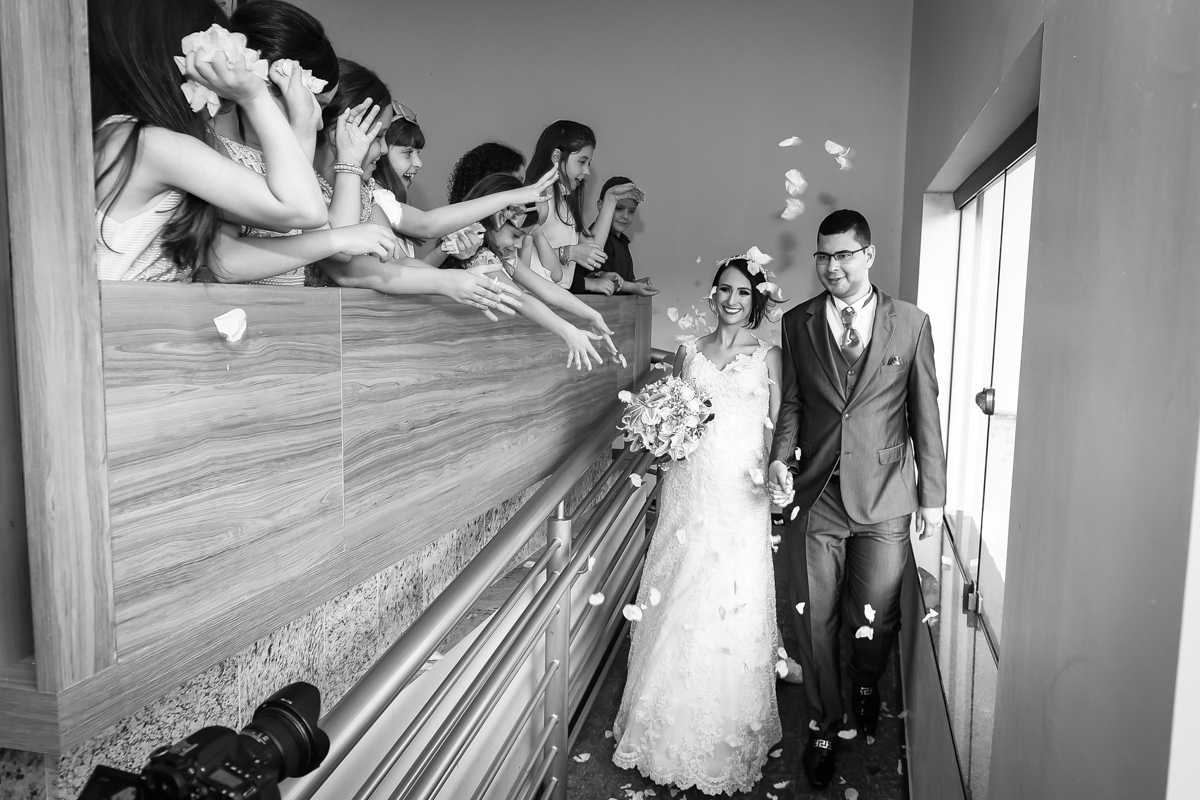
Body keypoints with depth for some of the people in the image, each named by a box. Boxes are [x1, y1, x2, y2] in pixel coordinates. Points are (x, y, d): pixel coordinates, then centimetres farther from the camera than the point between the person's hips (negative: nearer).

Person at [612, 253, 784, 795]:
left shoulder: (769, 355, 5)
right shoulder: (688, 352, 10)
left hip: (743, 497, -1)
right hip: (690, 492, 2)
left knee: (736, 610, 3)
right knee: (680, 606, 7)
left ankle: (731, 734, 22)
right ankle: (673, 728, 25)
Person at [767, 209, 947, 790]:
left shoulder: (910, 323, 1)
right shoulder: (797, 323, 5)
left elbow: (925, 411, 3)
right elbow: (792, 403, 9)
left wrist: (933, 494, 4)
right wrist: (779, 459, -8)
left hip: (884, 500, -1)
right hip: (814, 496, 1)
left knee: (875, 619, 10)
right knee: (815, 621, 7)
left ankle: (867, 685, 44)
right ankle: (825, 727, 28)